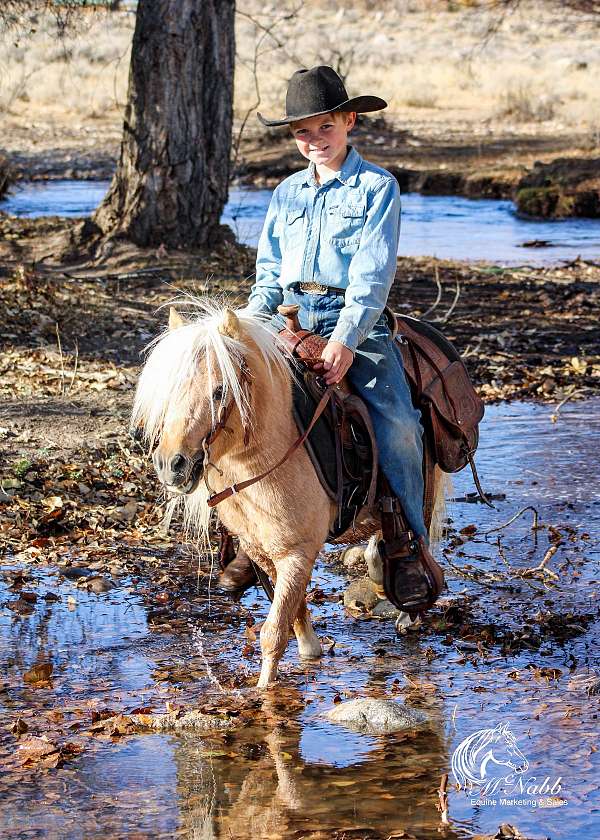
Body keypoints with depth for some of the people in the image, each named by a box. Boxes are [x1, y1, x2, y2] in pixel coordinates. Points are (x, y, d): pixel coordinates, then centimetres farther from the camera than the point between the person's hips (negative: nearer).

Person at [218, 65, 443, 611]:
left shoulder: (378, 188, -2)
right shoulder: (287, 194, 14)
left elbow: (372, 276, -10)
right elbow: (269, 271, 17)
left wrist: (344, 342, -21)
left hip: (357, 322, -4)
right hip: (291, 320, 4)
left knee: (396, 423, -23)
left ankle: (411, 541, -6)